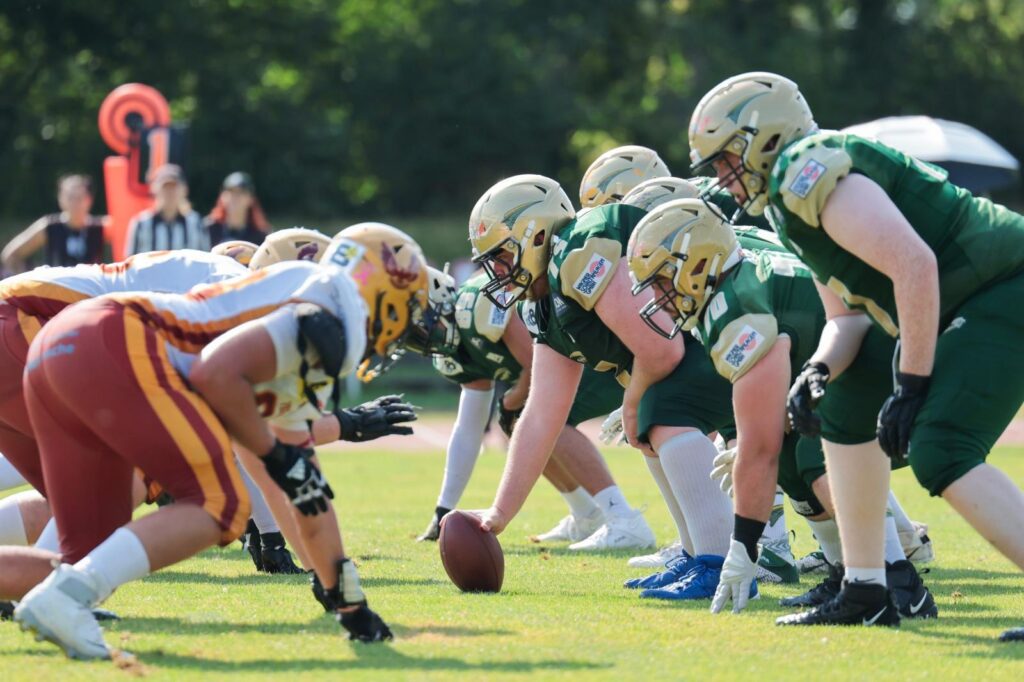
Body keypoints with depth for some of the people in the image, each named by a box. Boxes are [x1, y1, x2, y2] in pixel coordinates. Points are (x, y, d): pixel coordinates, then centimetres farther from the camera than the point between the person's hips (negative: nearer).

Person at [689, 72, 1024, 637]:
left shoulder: (809, 176, -16)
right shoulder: (796, 194, 17)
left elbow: (914, 266, -25)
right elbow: (846, 316, 19)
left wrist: (912, 385, -21)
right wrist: (817, 371, -2)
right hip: (966, 305, 11)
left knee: (939, 454, -21)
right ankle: (865, 591, 18)